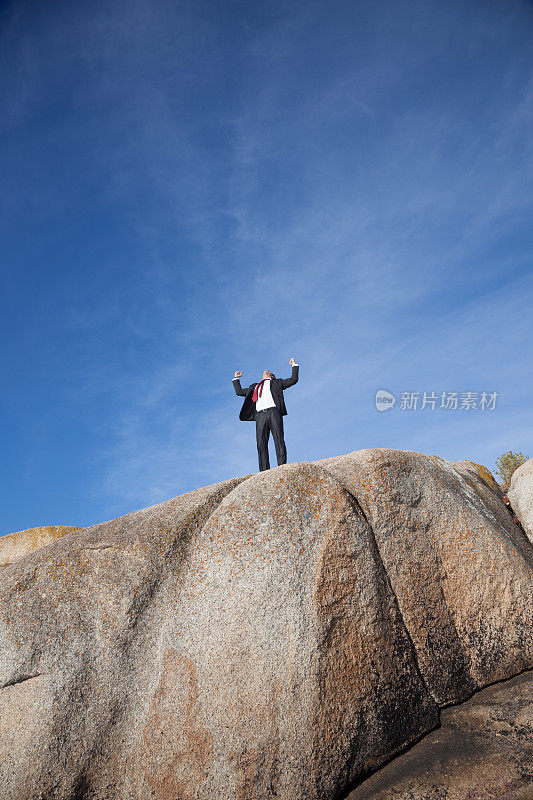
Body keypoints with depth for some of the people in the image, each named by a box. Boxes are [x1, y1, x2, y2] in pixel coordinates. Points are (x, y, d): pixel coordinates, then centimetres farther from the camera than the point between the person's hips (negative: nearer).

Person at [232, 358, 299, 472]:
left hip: (273, 412, -2)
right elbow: (239, 392, 43)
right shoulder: (254, 387, 37)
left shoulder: (276, 383, 28)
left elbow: (293, 380, 23)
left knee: (279, 441, -15)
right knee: (261, 444, -12)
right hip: (260, 415, 3)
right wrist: (236, 379, 47)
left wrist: (294, 365, 25)